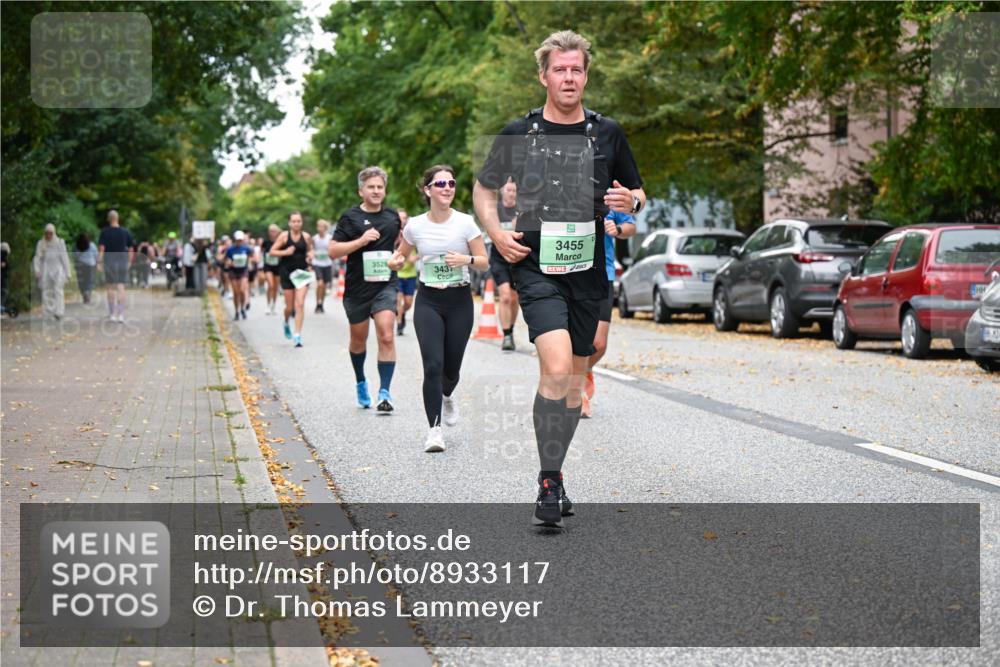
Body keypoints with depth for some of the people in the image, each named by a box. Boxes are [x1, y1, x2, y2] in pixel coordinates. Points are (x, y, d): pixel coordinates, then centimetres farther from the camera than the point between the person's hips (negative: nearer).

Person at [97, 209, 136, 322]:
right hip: (122, 261, 1)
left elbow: (101, 248, -11)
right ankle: (121, 314, -7)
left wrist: (99, 263, -9)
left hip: (109, 262, -1)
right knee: (121, 287, 1)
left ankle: (112, 314, 13)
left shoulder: (105, 232, -6)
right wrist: (129, 262, 14)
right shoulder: (125, 232, 2)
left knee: (111, 288, 10)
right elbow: (131, 249, 5)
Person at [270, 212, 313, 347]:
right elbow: (272, 251, -1)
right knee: (290, 306, 6)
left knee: (300, 303, -12)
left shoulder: (306, 237, 2)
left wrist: (310, 255, -3)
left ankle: (297, 335, -10)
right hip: (287, 273, -1)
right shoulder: (284, 236, -3)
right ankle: (286, 322, 41)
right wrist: (285, 252, -16)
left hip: (302, 272, 1)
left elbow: (310, 250, 19)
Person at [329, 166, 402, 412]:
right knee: (358, 339, 14)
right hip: (357, 288, -1)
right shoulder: (351, 217, -3)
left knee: (386, 337, -15)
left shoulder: (393, 216, 7)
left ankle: (384, 393, -14)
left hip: (385, 285, 1)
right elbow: (333, 250, -9)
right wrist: (361, 240, -20)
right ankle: (361, 382, 39)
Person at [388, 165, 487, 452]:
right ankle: (434, 429, -8)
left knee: (451, 367, 8)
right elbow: (401, 254, 14)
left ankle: (446, 397, 45)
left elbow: (484, 263, -1)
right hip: (428, 301, 0)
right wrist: (395, 261, -9)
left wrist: (467, 259, -22)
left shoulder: (466, 223, -5)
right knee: (433, 365, -14)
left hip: (459, 301, 0)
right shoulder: (415, 226, -1)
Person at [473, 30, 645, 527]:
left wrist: (632, 201, -8)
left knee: (575, 379, 10)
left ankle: (553, 475, 26)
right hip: (536, 266, -3)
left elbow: (638, 193, 16)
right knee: (557, 368, -21)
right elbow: (483, 188, 15)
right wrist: (497, 233, -2)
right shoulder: (518, 133, 2)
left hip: (588, 269, 4)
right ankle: (549, 482, -10)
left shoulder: (607, 133, 7)